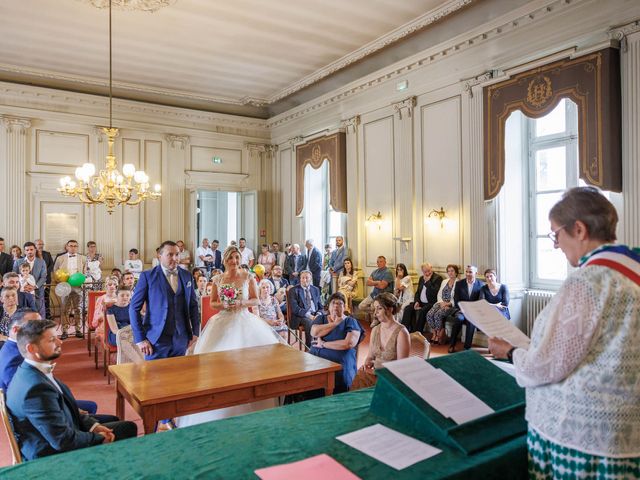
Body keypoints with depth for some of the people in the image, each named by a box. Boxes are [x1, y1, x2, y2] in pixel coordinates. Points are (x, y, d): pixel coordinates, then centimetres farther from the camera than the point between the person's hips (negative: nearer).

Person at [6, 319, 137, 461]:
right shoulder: (36, 388, -32)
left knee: (129, 427, 11)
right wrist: (99, 438, -11)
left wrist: (93, 426, -1)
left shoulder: (33, 371, -1)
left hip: (58, 437, 9)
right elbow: (63, 440, -28)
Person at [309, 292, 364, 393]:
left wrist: (323, 344, -5)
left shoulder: (350, 321, 6)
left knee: (339, 376, -31)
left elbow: (349, 343, -11)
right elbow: (314, 332, -3)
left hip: (339, 362, -3)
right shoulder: (321, 318, 18)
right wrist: (334, 323, -2)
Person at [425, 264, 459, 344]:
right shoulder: (444, 282, 20)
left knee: (438, 315, -30)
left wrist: (448, 304, -18)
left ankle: (439, 334, -10)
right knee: (429, 314, -22)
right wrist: (441, 303, -4)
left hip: (451, 305, -6)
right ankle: (434, 334, -7)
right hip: (441, 303, 6)